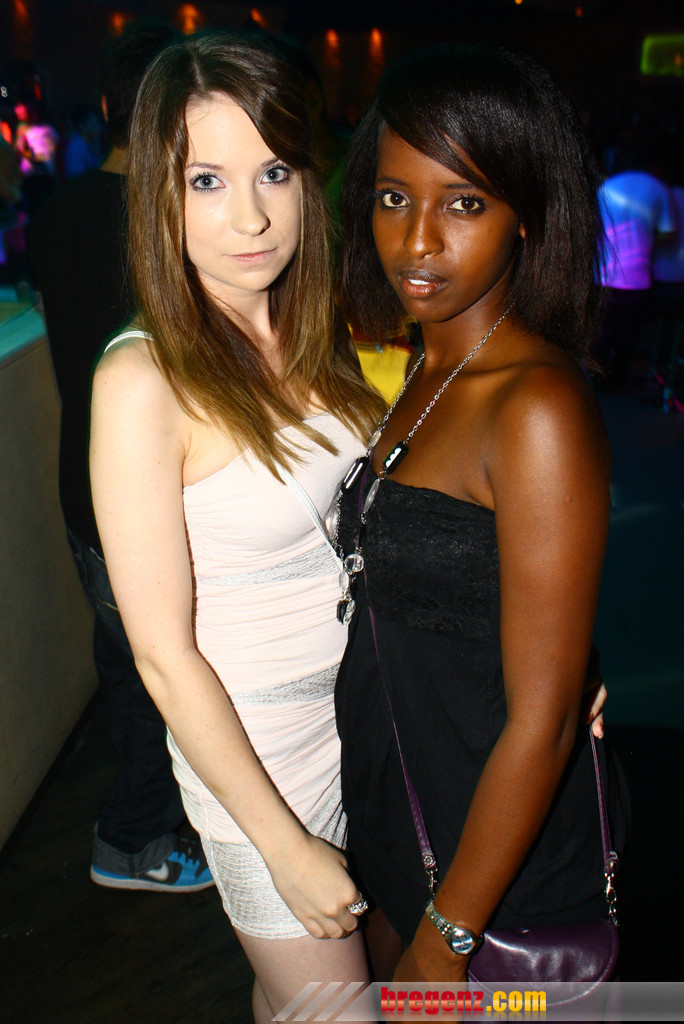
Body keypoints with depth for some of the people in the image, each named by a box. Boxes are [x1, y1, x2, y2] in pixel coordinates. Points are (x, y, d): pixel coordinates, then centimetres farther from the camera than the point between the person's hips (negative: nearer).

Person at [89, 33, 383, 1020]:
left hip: (371, 706, 6)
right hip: (255, 751, -5)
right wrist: (285, 848, -14)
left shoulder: (314, 332, -3)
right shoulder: (145, 380, -22)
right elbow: (167, 658, -20)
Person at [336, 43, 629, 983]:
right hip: (405, 798, 7)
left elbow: (541, 720, -23)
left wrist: (446, 935, -13)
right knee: (397, 982, 28)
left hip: (506, 846, -7)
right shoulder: (421, 367, -1)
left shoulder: (539, 410, -26)